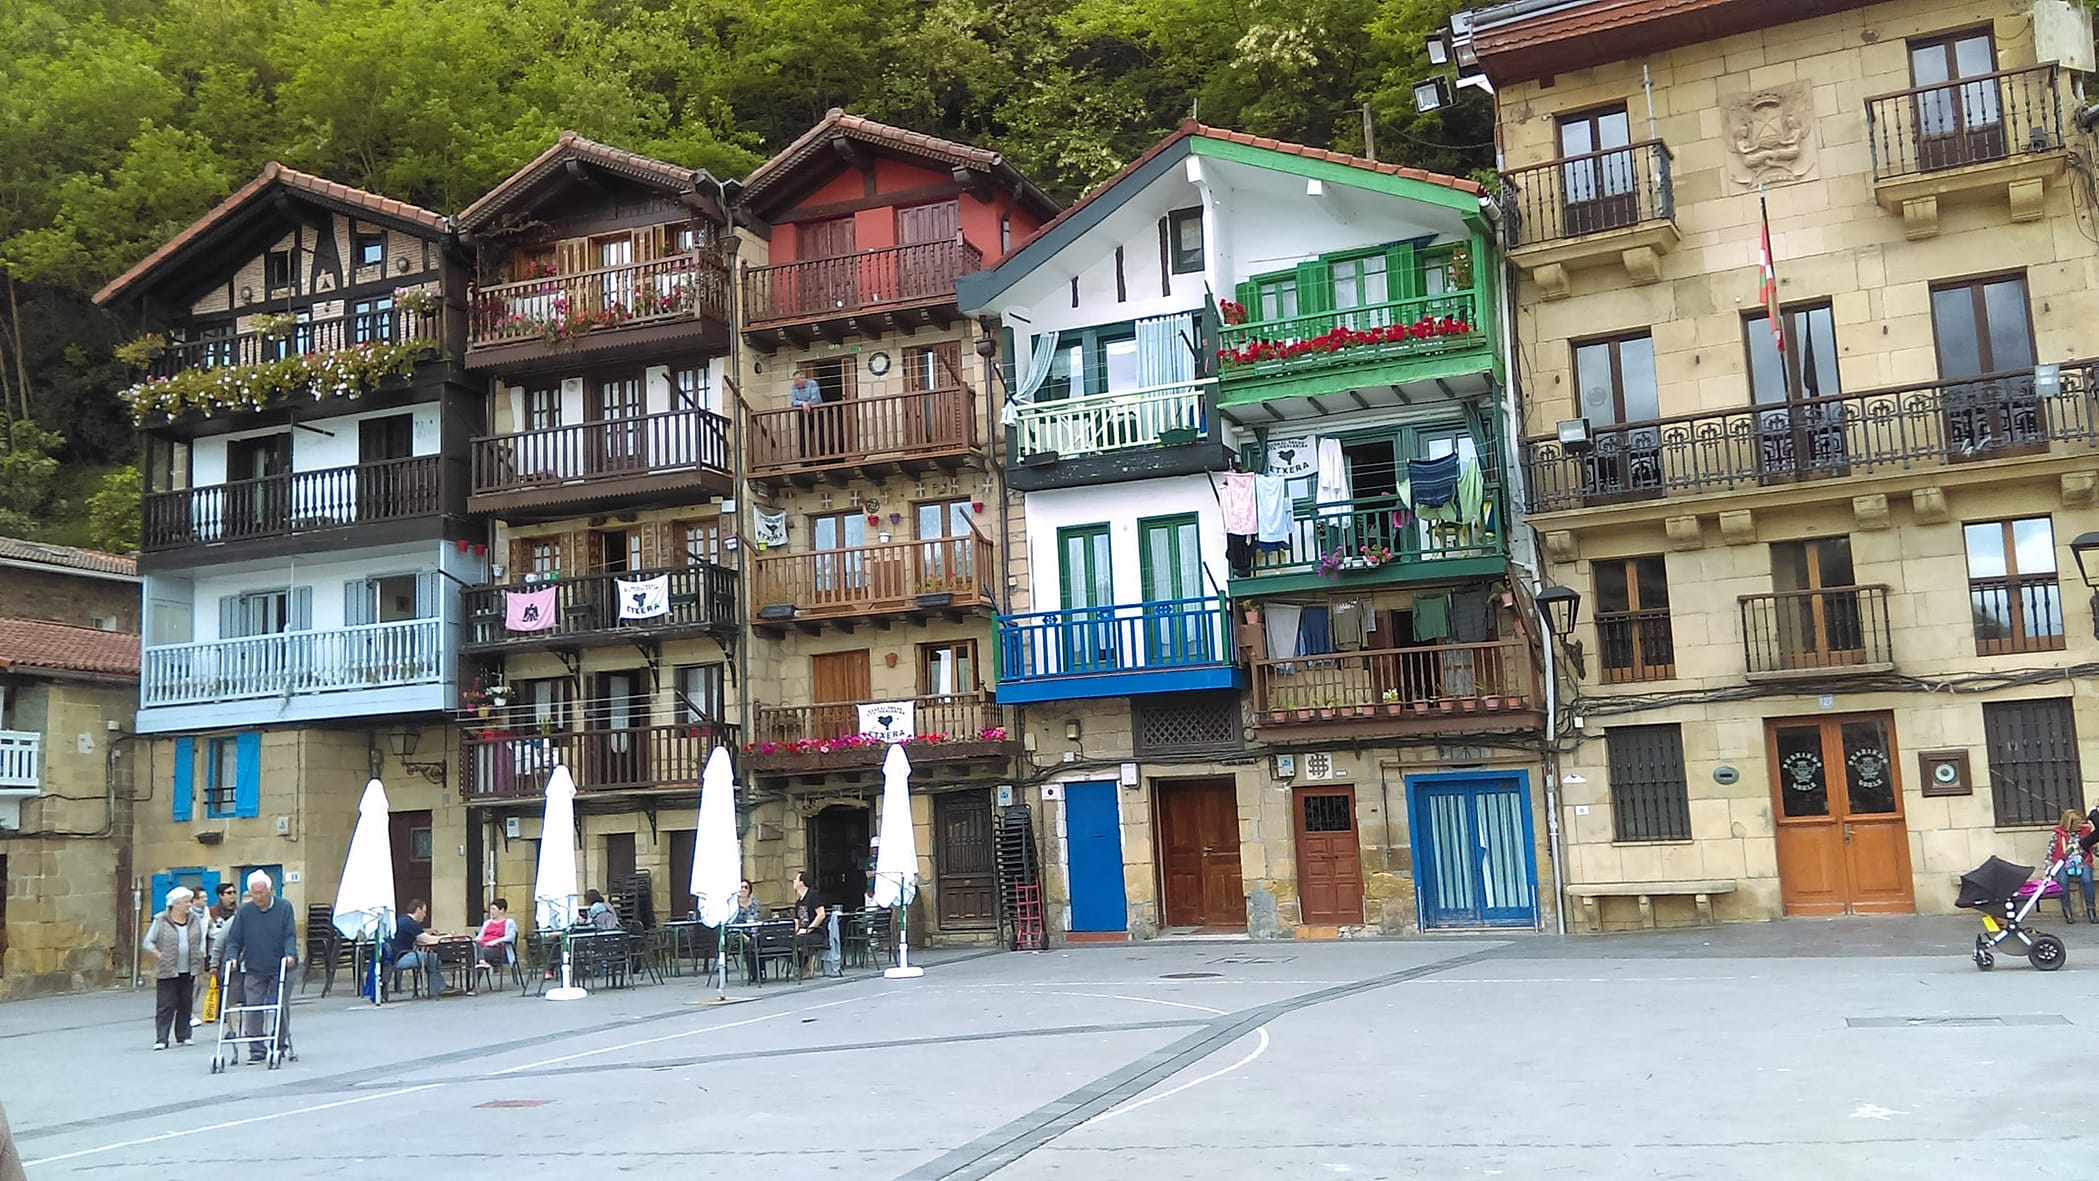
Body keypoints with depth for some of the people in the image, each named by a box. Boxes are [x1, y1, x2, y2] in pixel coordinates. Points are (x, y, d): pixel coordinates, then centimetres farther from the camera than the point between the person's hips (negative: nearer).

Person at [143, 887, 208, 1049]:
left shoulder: (194, 919, 7)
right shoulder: (161, 921, -5)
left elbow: (201, 941, 15)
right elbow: (147, 943, -2)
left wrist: (199, 961, 5)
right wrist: (160, 956, -11)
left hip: (188, 971, 4)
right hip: (167, 971, -4)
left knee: (185, 1005, 8)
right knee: (166, 1005, -5)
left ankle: (183, 1036, 16)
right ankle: (161, 1039, -3)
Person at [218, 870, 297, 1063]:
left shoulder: (284, 908, -1)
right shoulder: (244, 911, 2)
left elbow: (290, 936, -4)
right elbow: (234, 939, 4)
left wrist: (290, 955, -20)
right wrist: (232, 957, -14)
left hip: (280, 968, -1)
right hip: (253, 970, 1)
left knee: (281, 1006, 3)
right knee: (253, 1010, -2)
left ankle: (281, 1043, 19)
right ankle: (256, 1050, 5)